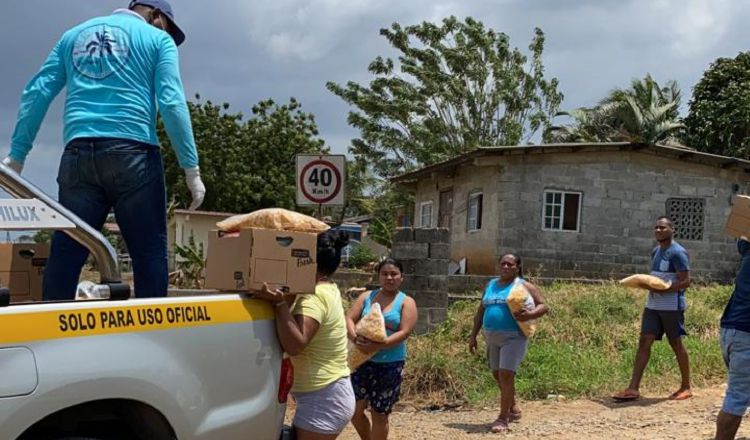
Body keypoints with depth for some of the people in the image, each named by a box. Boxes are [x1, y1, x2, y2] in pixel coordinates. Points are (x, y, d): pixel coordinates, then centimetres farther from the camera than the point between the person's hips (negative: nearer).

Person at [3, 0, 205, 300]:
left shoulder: (73, 35, 23)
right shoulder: (158, 38, 11)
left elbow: (36, 93, 15)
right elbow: (172, 103, -2)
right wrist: (191, 168, -3)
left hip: (79, 153, 4)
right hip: (133, 152, -4)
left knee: (65, 255, 3)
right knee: (149, 253, -2)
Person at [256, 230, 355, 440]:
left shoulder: (315, 297, -21)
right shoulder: (327, 290, 10)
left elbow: (295, 344, -32)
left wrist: (279, 303, -38)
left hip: (323, 400, -11)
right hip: (327, 396, 11)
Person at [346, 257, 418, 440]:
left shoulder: (406, 302, -1)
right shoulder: (367, 296, 8)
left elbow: (404, 332, -12)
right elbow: (349, 319, 0)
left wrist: (379, 345, -26)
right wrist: (355, 337, -22)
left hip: (390, 365, -3)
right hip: (362, 361, 3)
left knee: (379, 414, 5)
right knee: (354, 409, 6)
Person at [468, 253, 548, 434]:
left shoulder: (524, 286, -1)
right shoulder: (491, 285, 14)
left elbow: (544, 306, -3)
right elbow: (481, 311, 17)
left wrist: (529, 314, -23)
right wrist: (473, 335, 13)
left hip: (514, 337, -6)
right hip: (492, 338, 6)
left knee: (506, 375, -13)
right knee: (497, 375, 13)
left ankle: (503, 418, -4)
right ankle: (513, 409, 33)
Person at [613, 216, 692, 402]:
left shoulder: (678, 252, -13)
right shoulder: (655, 251, 14)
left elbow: (685, 281, -17)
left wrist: (663, 290, -25)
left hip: (672, 306, -8)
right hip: (652, 304, 8)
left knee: (676, 345, 4)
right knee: (644, 342, 0)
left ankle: (686, 387, 21)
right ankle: (633, 388, -3)